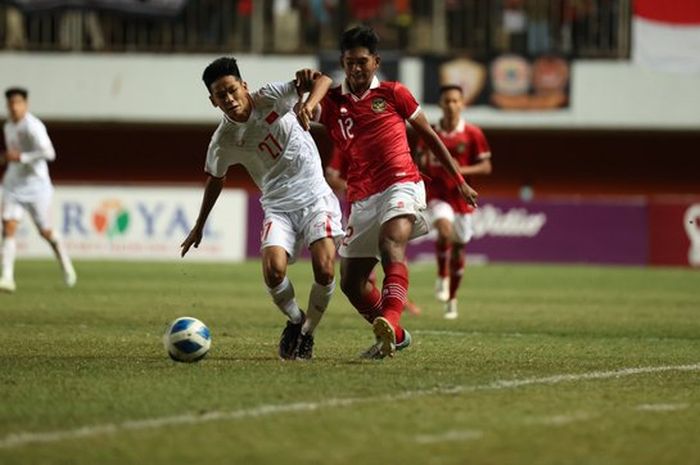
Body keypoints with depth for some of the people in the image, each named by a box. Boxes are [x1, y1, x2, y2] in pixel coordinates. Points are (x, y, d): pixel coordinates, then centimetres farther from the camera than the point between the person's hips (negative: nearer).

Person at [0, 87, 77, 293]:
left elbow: (49, 153, -28)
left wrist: (21, 157, -27)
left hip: (36, 185, -6)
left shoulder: (33, 126, -17)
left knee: (45, 231, 6)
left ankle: (65, 262, 35)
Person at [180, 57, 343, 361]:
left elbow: (323, 80, -10)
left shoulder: (270, 98, -8)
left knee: (325, 270, -21)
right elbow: (215, 179, 16)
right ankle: (295, 321, 8)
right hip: (278, 207, 1)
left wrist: (309, 105, -31)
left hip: (315, 198, -1)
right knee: (273, 270, -25)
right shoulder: (222, 142, -3)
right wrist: (199, 226, 24)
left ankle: (307, 333, 7)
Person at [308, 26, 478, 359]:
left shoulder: (392, 93, 6)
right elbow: (308, 112, -14)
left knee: (392, 246, -34)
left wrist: (459, 180, 15)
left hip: (401, 185, -5)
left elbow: (429, 135, 14)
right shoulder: (332, 103, 9)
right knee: (351, 284, 7)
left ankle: (389, 322, -55)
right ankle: (394, 337, 30)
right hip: (361, 200, 5)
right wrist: (306, 102, -40)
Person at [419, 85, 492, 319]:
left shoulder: (473, 134, -4)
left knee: (458, 247, 7)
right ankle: (442, 276, -10)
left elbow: (486, 167, -4)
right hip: (437, 194, 0)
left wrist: (462, 170, -19)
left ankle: (451, 299, 22)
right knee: (445, 229, -30)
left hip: (461, 196, 0)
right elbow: (421, 163, 17)